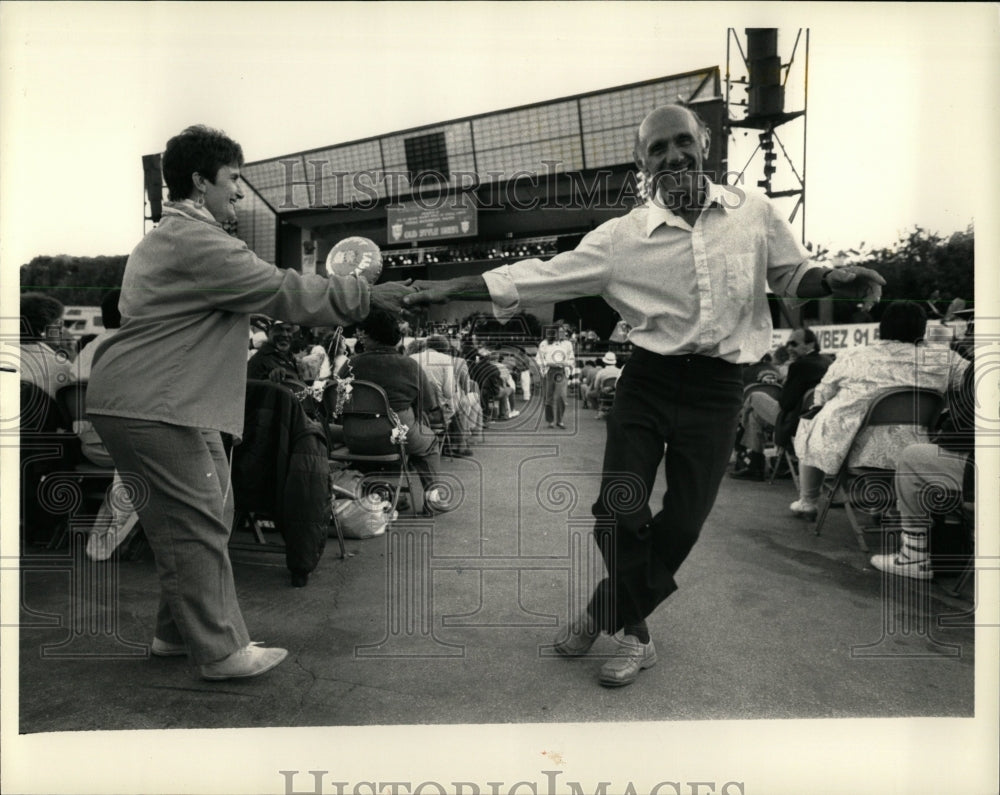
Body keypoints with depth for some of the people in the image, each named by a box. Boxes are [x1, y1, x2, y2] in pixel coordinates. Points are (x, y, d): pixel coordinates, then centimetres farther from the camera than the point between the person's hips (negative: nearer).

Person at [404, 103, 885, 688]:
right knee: (619, 515, -5)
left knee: (682, 524, 2)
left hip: (717, 388, 1)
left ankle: (605, 616, 25)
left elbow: (794, 275, 16)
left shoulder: (755, 213, 4)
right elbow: (539, 275, -2)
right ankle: (635, 635, 22)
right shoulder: (624, 235, 1)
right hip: (647, 381, 0)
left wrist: (836, 280, -7)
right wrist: (450, 288, -7)